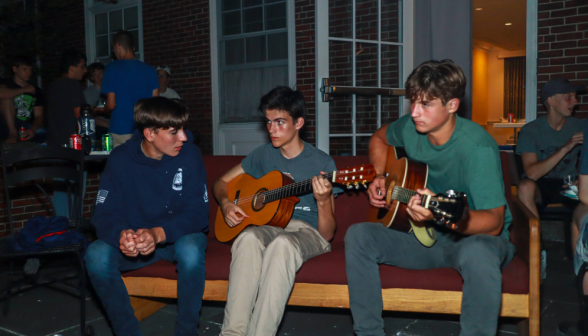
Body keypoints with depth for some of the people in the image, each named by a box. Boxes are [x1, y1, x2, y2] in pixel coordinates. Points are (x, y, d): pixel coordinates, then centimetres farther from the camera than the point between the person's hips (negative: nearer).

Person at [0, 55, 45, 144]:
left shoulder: (35, 90, 12)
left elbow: (38, 116, 3)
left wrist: (32, 129, -19)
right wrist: (25, 90, -13)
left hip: (27, 129, 1)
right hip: (8, 126, -1)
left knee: (42, 134, -32)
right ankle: (12, 133, -23)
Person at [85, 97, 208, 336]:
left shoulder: (189, 155, -14)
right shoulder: (120, 159, -11)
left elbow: (197, 213, -18)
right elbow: (105, 214, -14)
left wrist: (158, 233, -37)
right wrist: (121, 235, -39)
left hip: (179, 236, -1)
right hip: (135, 239, 2)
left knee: (191, 249, -36)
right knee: (96, 254, -27)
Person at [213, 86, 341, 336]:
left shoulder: (322, 163, -3)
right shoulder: (264, 155, 9)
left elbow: (327, 234, -5)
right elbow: (221, 182, 21)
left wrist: (323, 201, -25)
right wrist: (225, 204, -2)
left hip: (306, 231, -3)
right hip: (267, 225, 3)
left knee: (281, 244, -39)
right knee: (248, 238, -34)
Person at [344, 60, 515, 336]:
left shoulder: (477, 146, -23)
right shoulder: (410, 128, -5)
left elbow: (494, 222, -26)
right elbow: (379, 138, 20)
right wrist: (379, 177, 3)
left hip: (475, 235, -5)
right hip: (427, 239, 5)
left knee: (478, 254, -41)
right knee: (358, 236, -16)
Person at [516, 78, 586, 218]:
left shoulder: (580, 126, 5)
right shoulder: (530, 130, -7)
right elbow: (532, 173, -19)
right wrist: (565, 148, -23)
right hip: (541, 185, -3)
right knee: (525, 186, -36)